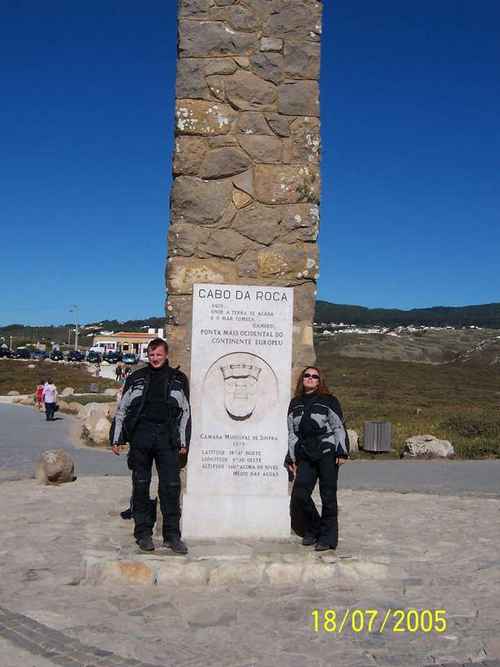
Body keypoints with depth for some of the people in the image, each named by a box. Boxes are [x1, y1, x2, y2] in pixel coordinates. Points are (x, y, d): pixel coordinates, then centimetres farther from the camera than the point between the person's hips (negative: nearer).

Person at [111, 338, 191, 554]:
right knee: (141, 486, 5)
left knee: (171, 487, -4)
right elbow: (121, 410, 13)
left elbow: (185, 412, 13)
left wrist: (183, 442, 8)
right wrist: (116, 439, 9)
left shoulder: (178, 379, 10)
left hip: (167, 438, 0)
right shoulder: (136, 378, 10)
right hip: (140, 437, 1)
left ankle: (172, 535, 5)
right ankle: (143, 532, 15)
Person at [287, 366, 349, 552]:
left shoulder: (329, 401, 2)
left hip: (327, 453, -4)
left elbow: (339, 427, 0)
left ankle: (328, 538, 9)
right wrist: (292, 458, 13)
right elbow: (291, 433, 17)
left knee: (328, 496, -2)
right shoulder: (295, 403, 15)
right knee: (299, 496, -2)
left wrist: (342, 452, -8)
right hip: (305, 456, 4)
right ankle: (312, 530, 19)